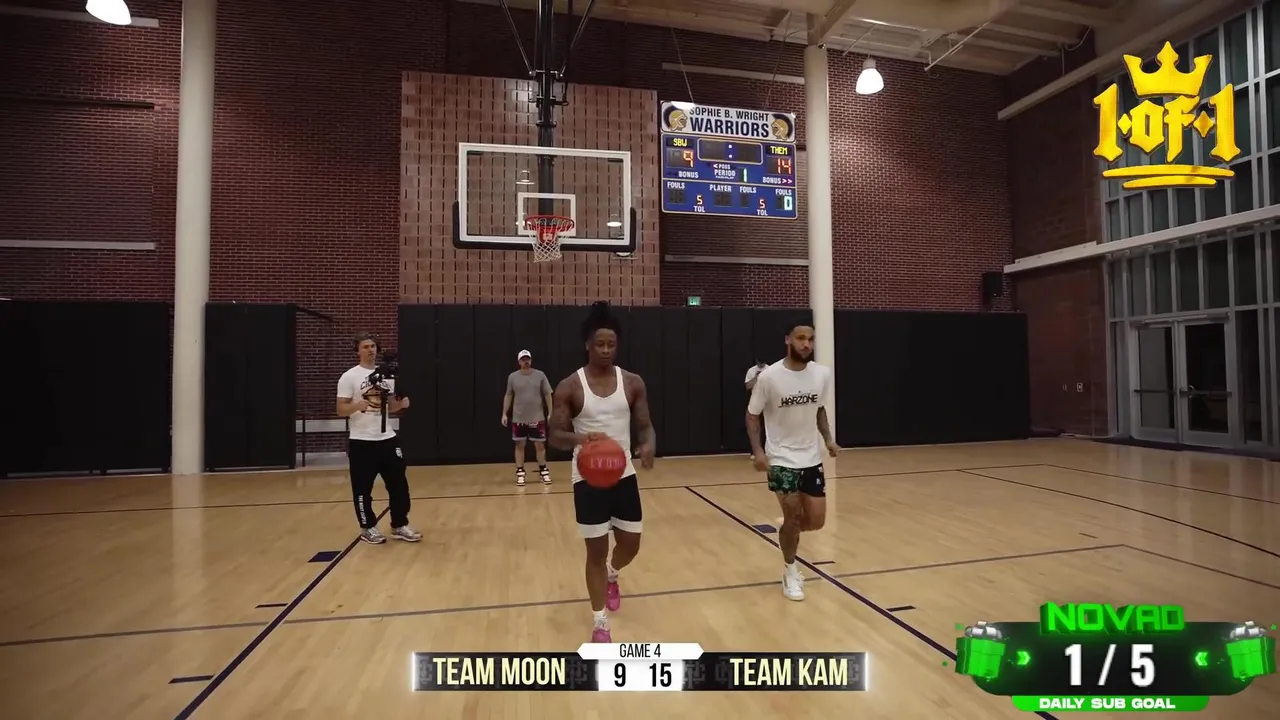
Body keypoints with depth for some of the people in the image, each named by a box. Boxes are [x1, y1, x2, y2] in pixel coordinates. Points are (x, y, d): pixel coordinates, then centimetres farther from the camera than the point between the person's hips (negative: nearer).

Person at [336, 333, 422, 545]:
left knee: (399, 483, 7)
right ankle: (368, 528, 22)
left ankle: (399, 526, 19)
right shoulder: (349, 377, -6)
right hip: (361, 442, -5)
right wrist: (358, 405, -29)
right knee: (363, 488, 5)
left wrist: (401, 404, -5)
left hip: (387, 438, 5)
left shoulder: (387, 375, 10)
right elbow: (341, 410, -10)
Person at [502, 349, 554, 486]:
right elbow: (508, 396, 9)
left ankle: (543, 471, 18)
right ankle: (520, 472, 16)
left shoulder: (540, 375, -2)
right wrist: (504, 414, 5)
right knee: (519, 445, 7)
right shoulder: (512, 377, 1)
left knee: (540, 445, 4)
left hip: (537, 418, -1)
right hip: (518, 419, 1)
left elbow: (547, 395, 1)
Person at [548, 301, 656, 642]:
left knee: (630, 544, 14)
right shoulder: (569, 387, -9)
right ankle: (600, 623, 23)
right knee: (596, 550, 4)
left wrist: (649, 445, -23)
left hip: (624, 474, 3)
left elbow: (645, 425, 1)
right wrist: (578, 438, -33)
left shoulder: (633, 383, -1)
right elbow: (555, 436, -10)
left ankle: (611, 575, 50)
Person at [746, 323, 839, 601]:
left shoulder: (822, 373, -3)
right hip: (781, 458, -4)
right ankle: (790, 572, 22)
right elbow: (752, 415, -7)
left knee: (816, 521, 6)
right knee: (792, 515, -2)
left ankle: (788, 531, 40)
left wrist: (828, 438, 1)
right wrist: (758, 451, -18)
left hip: (812, 458, 4)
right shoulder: (769, 376, -16)